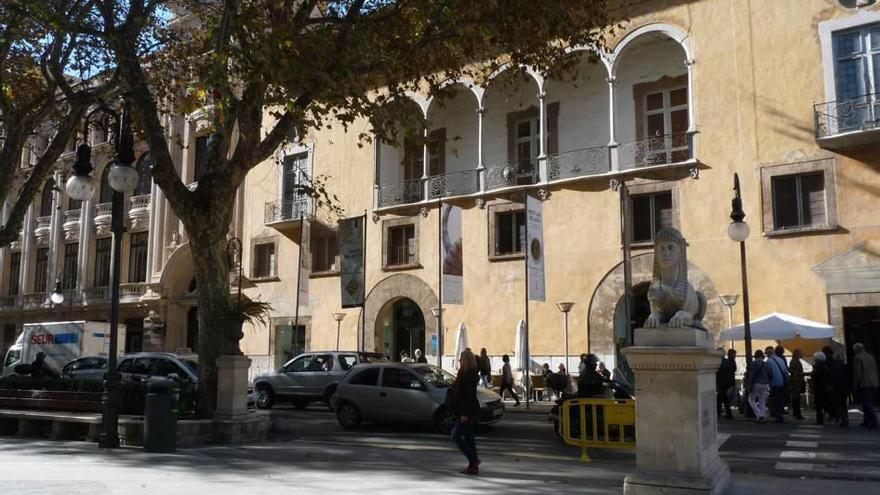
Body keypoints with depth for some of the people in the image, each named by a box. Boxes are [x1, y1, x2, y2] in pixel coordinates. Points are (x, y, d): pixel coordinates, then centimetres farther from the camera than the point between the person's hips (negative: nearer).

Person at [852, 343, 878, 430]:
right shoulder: (871, 357, 16)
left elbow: (857, 372, -13)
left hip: (864, 385, -7)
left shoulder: (857, 358, -7)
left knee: (867, 404, -8)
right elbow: (876, 371, 17)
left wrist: (854, 385, -8)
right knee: (869, 404, 13)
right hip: (873, 384, 7)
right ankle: (866, 422, 18)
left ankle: (874, 422, -16)